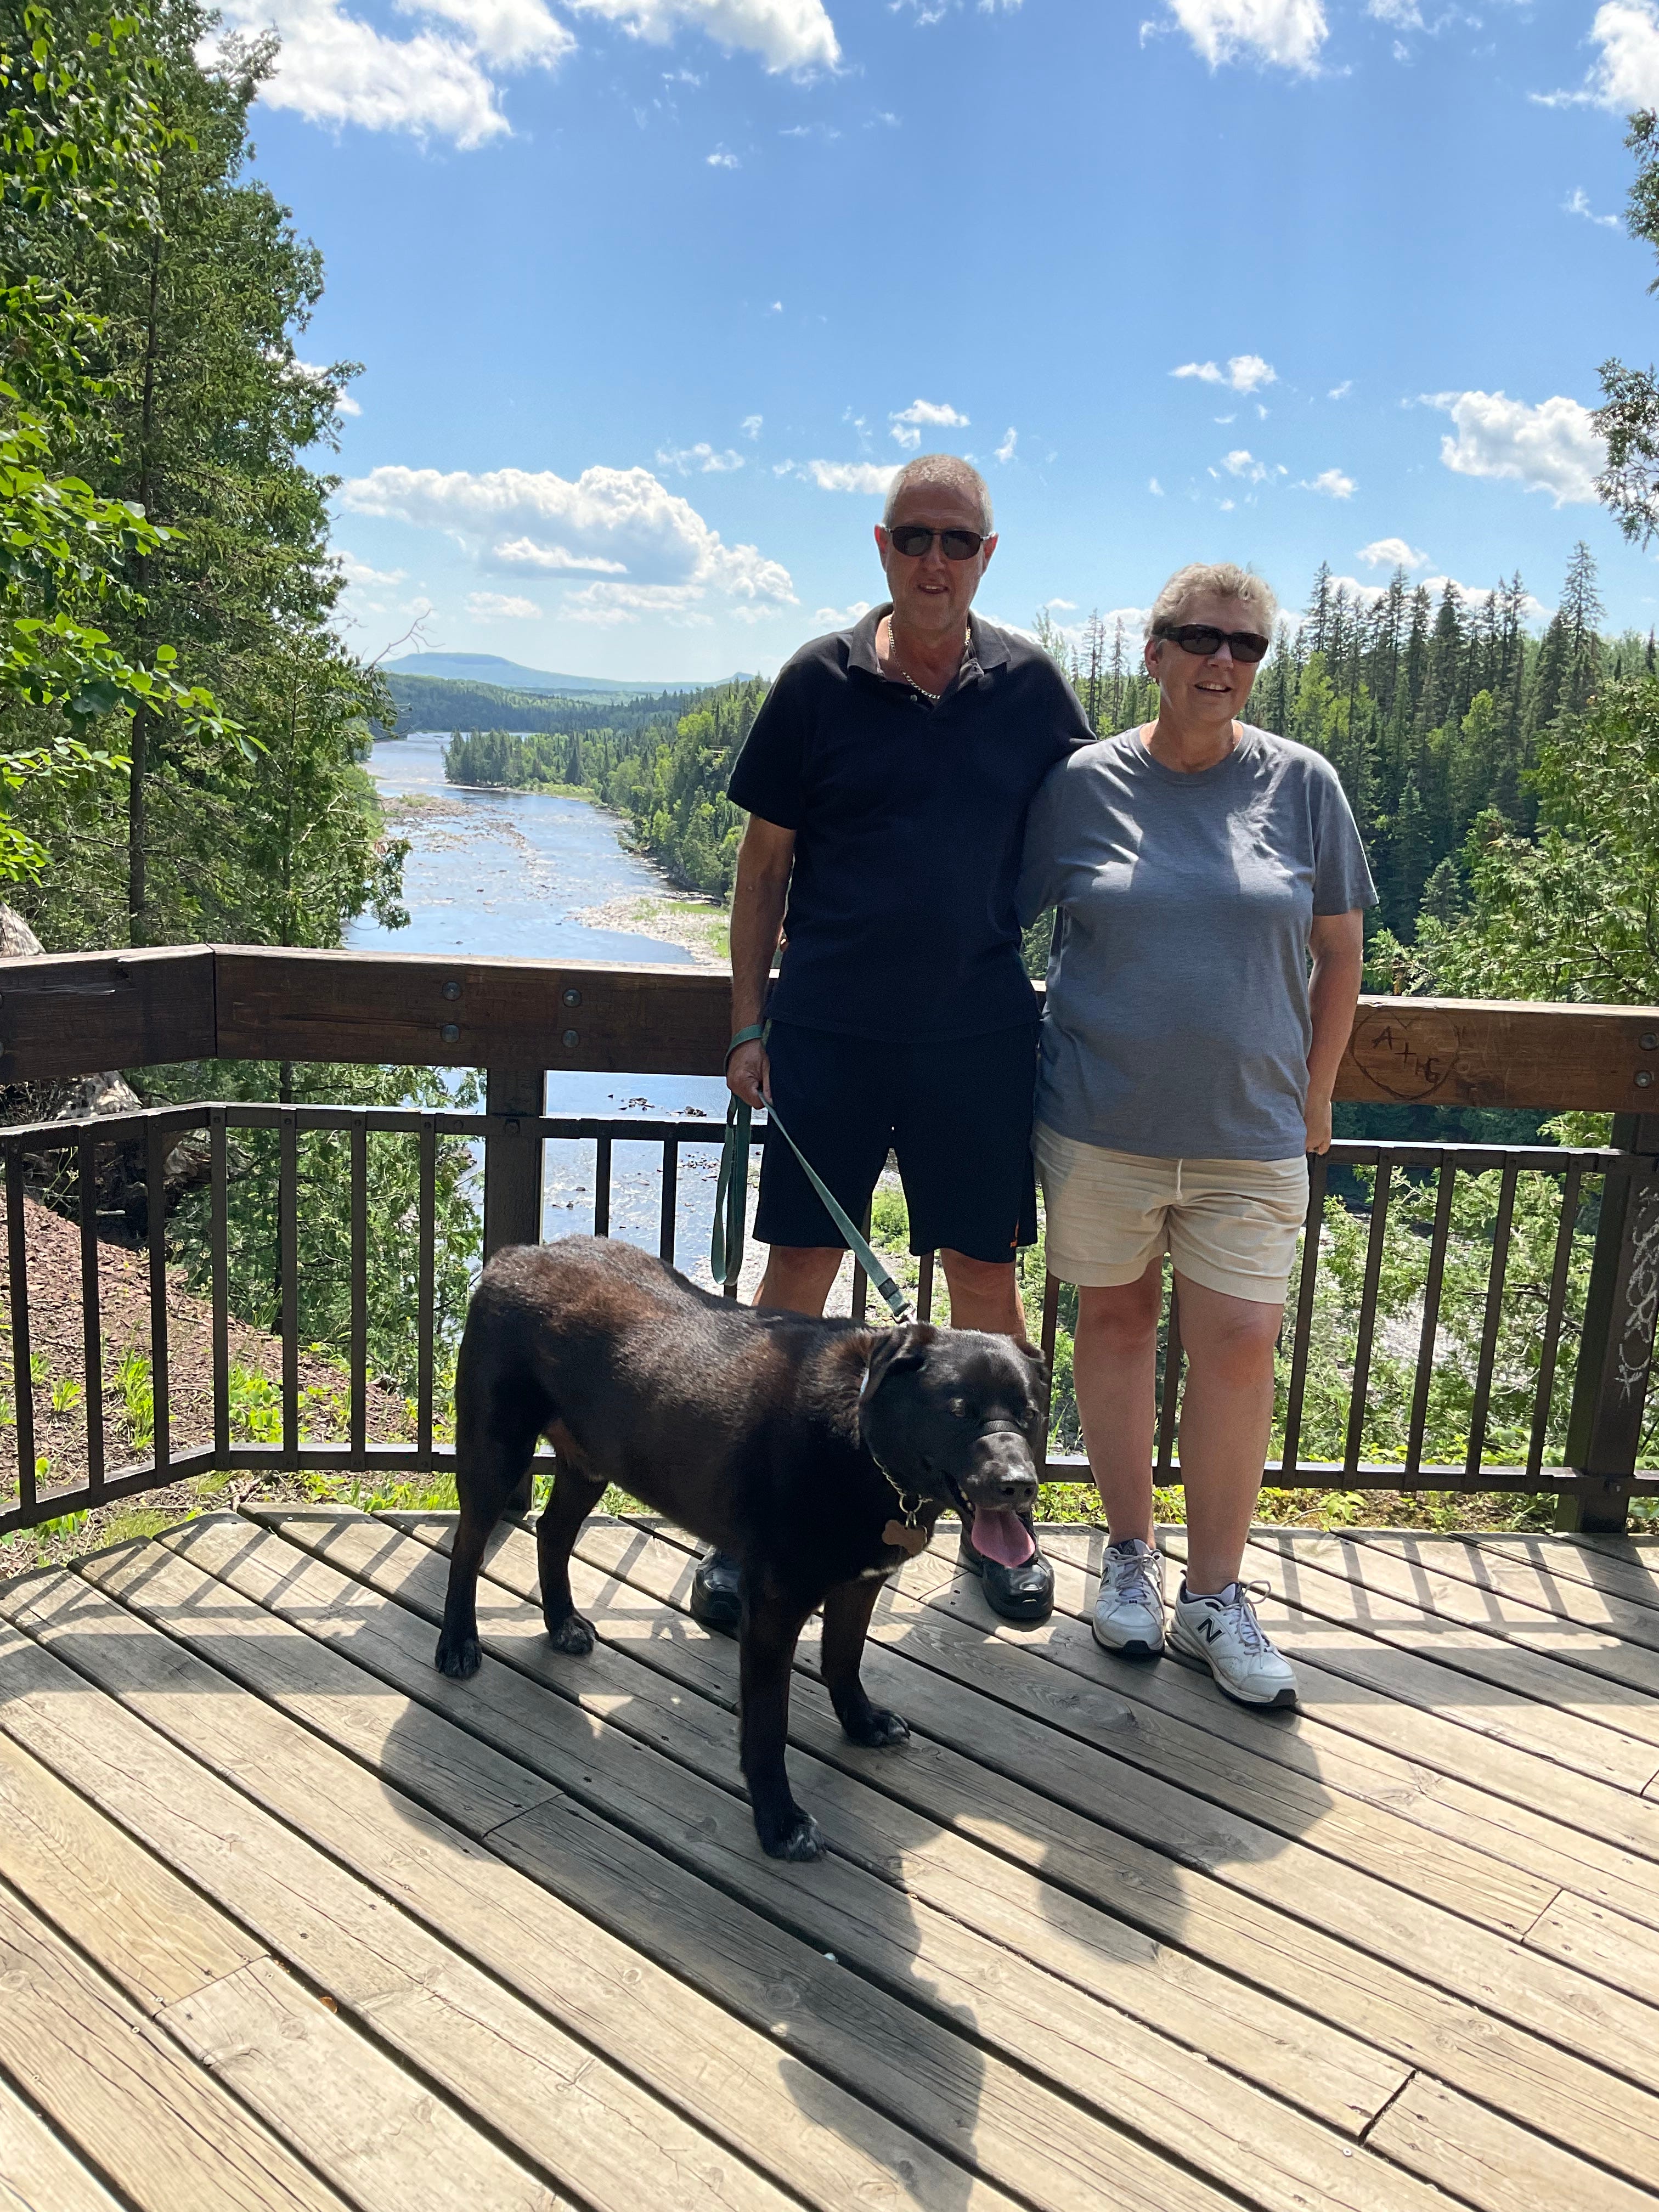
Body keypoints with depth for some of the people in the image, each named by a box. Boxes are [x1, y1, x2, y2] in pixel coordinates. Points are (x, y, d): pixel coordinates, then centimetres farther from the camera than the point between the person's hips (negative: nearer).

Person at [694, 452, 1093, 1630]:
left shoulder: (1030, 683, 4)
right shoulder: (820, 681, 0)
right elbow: (766, 862, 3)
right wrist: (749, 1024, 0)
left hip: (979, 1033, 1)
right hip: (829, 1029, -1)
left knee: (987, 1276, 9)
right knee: (799, 1270, 2)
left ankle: (996, 1510, 28)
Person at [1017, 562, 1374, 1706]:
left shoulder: (1302, 783, 1)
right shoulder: (1085, 783, -1)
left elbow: (1341, 949, 8)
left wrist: (1315, 1092, 9)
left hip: (1249, 1128, 0)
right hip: (1101, 1117, 0)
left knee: (1239, 1348, 0)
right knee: (1115, 1321, 10)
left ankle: (1215, 1594, 16)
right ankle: (1130, 1551, 29)